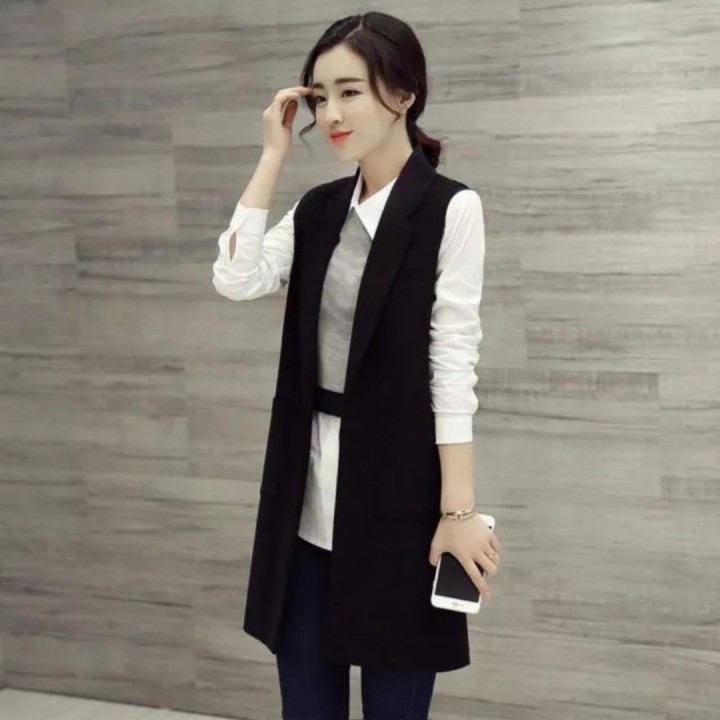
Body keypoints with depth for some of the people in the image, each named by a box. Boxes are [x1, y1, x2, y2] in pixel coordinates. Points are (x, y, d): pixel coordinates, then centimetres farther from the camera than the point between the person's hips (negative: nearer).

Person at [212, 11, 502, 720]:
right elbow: (235, 279, -6)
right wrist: (273, 155, -2)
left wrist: (459, 508, -13)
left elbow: (453, 361, -11)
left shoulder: (449, 208, -7)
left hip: (396, 496, -5)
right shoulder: (318, 210, 9)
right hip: (307, 496, 5)